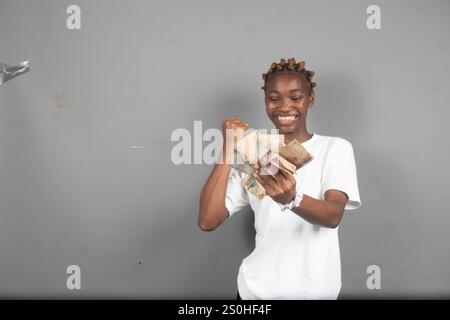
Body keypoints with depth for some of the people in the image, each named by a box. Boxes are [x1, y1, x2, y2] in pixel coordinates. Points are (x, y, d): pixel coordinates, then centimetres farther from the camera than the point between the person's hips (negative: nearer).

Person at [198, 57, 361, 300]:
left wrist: (291, 199, -38)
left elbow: (333, 216, -19)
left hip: (314, 289, -1)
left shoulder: (336, 148, -3)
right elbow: (207, 221, -8)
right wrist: (228, 150, -13)